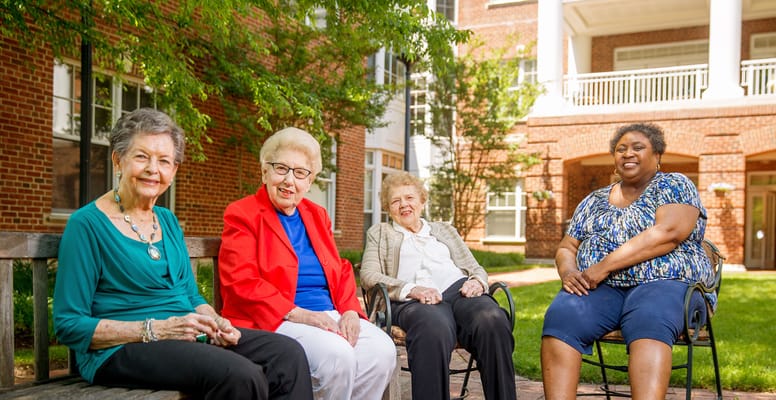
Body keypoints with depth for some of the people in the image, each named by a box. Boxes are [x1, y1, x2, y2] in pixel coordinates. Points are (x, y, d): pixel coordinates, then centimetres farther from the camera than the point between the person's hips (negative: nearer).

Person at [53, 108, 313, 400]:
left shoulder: (168, 221, 15)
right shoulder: (87, 224, -6)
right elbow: (69, 325, -9)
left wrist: (215, 321, -4)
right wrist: (156, 330, -18)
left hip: (191, 337, 7)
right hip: (121, 350, -7)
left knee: (288, 354, -15)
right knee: (241, 375, -32)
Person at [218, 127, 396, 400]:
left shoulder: (317, 215, 20)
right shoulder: (242, 214, 0)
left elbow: (340, 271, 17)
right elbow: (241, 282, -12)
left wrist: (350, 311, -3)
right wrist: (298, 314, -20)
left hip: (328, 315, 6)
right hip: (272, 322, -6)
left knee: (382, 350, -20)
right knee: (337, 354, -31)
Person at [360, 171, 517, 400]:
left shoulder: (445, 230, 33)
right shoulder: (379, 233, 26)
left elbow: (475, 268, 25)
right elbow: (369, 275, 8)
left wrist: (477, 281, -3)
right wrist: (411, 289, -12)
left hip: (458, 289, 3)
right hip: (412, 301, -2)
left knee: (492, 320, -35)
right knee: (434, 329, -42)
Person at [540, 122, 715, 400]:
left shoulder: (675, 186, 8)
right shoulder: (593, 201, 21)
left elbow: (668, 233, -12)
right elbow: (565, 249, 19)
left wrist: (603, 266, -17)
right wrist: (569, 273, -7)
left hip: (663, 283, -3)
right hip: (598, 287, 3)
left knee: (649, 321, -38)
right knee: (560, 318, -29)